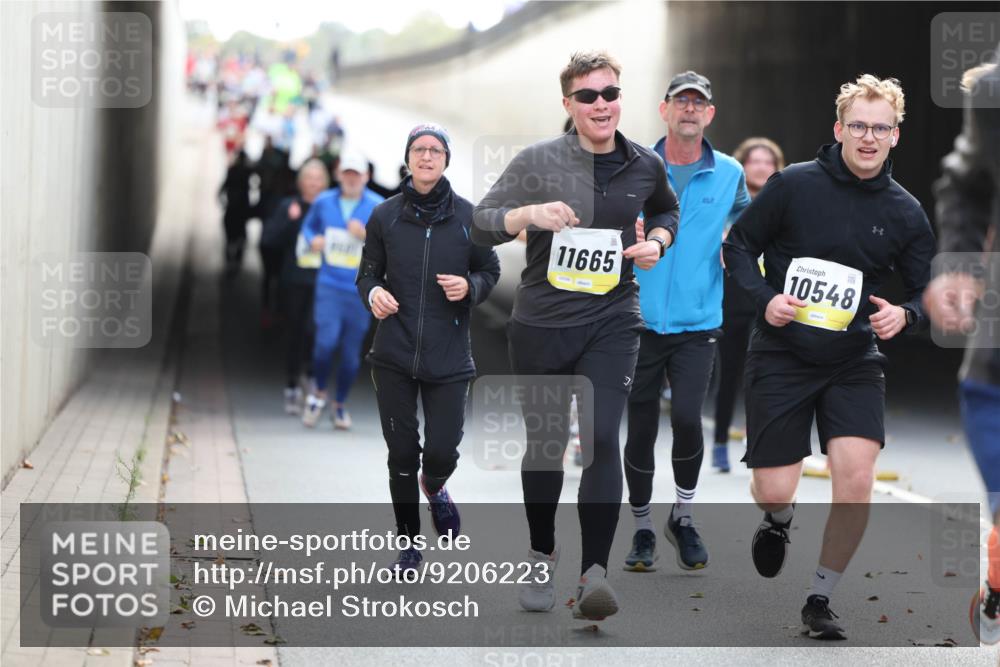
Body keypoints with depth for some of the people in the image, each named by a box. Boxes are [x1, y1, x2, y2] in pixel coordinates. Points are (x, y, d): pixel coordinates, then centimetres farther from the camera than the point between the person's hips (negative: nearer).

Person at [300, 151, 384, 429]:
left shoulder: (378, 207, -2)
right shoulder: (323, 202, 6)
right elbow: (308, 226, 23)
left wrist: (367, 235, -18)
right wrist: (313, 239, 1)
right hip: (329, 284, 0)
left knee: (351, 352, 5)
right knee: (326, 341, -18)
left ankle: (340, 404, 26)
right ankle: (319, 392, 8)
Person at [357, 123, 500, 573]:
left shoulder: (468, 216, 1)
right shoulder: (385, 216, 2)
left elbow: (490, 271, 10)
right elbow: (368, 273, 11)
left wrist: (469, 287, -11)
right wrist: (373, 293, -12)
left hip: (449, 358, 0)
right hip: (394, 355, 1)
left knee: (443, 451, -6)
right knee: (401, 452, 4)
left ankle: (434, 486, 33)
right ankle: (409, 544, 22)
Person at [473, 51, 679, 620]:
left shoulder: (645, 166, 3)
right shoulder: (537, 162, -5)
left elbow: (667, 210, 25)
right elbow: (480, 226, -3)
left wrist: (658, 241, 4)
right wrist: (529, 214, -22)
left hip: (613, 321, 0)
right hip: (542, 322, 0)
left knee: (601, 438, -16)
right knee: (545, 442, 11)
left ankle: (595, 573, -15)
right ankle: (542, 554, 33)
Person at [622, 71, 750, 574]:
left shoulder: (729, 174, 4)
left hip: (697, 323, -1)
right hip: (640, 320, 1)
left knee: (686, 416, -17)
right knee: (640, 430, 5)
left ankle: (684, 517, 6)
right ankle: (642, 528, 23)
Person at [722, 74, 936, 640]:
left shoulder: (905, 212, -1)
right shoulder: (794, 184, -7)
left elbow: (927, 292, 9)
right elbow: (738, 244, 3)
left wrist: (904, 314, -13)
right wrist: (764, 297, -13)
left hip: (854, 361, 1)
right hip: (782, 357, -1)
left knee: (857, 477, -17)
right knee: (774, 491, -2)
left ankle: (821, 600, 3)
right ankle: (780, 522, 40)